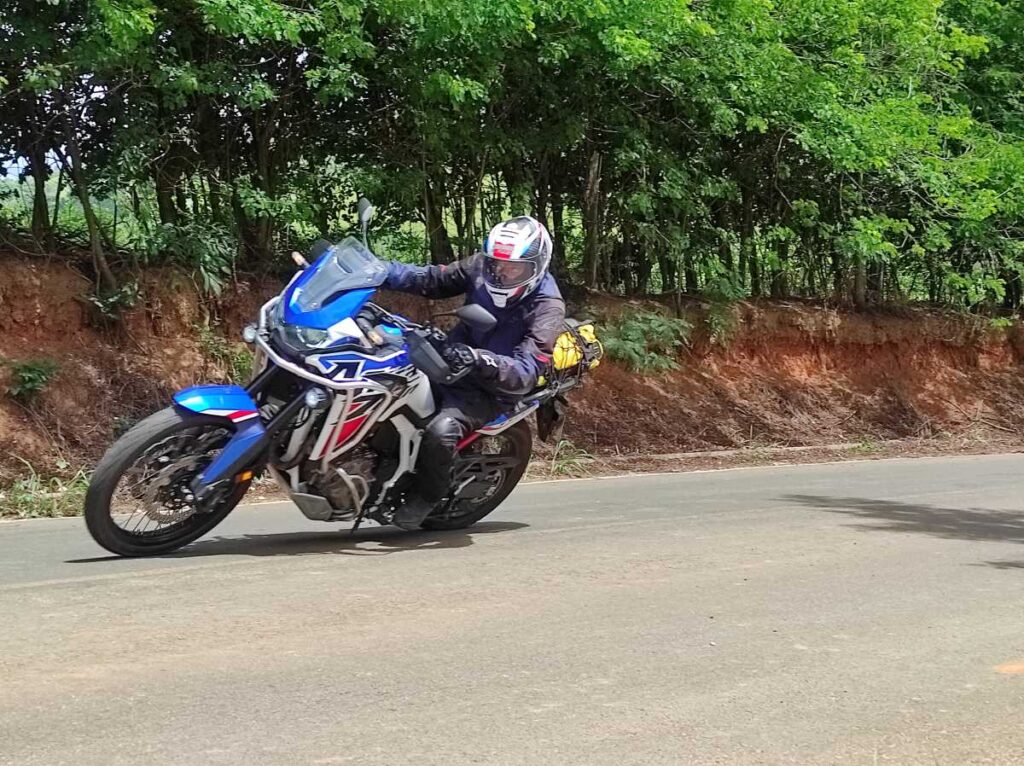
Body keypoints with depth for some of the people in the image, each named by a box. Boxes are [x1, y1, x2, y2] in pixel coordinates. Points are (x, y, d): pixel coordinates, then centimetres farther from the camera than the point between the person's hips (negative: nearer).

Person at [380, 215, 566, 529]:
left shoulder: (547, 307, -21)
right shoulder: (482, 266, -6)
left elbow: (525, 374, -30)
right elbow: (434, 280, 7)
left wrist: (479, 360, -47)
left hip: (489, 389, -7)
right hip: (451, 361, 7)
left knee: (440, 432, -32)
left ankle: (428, 495, -2)